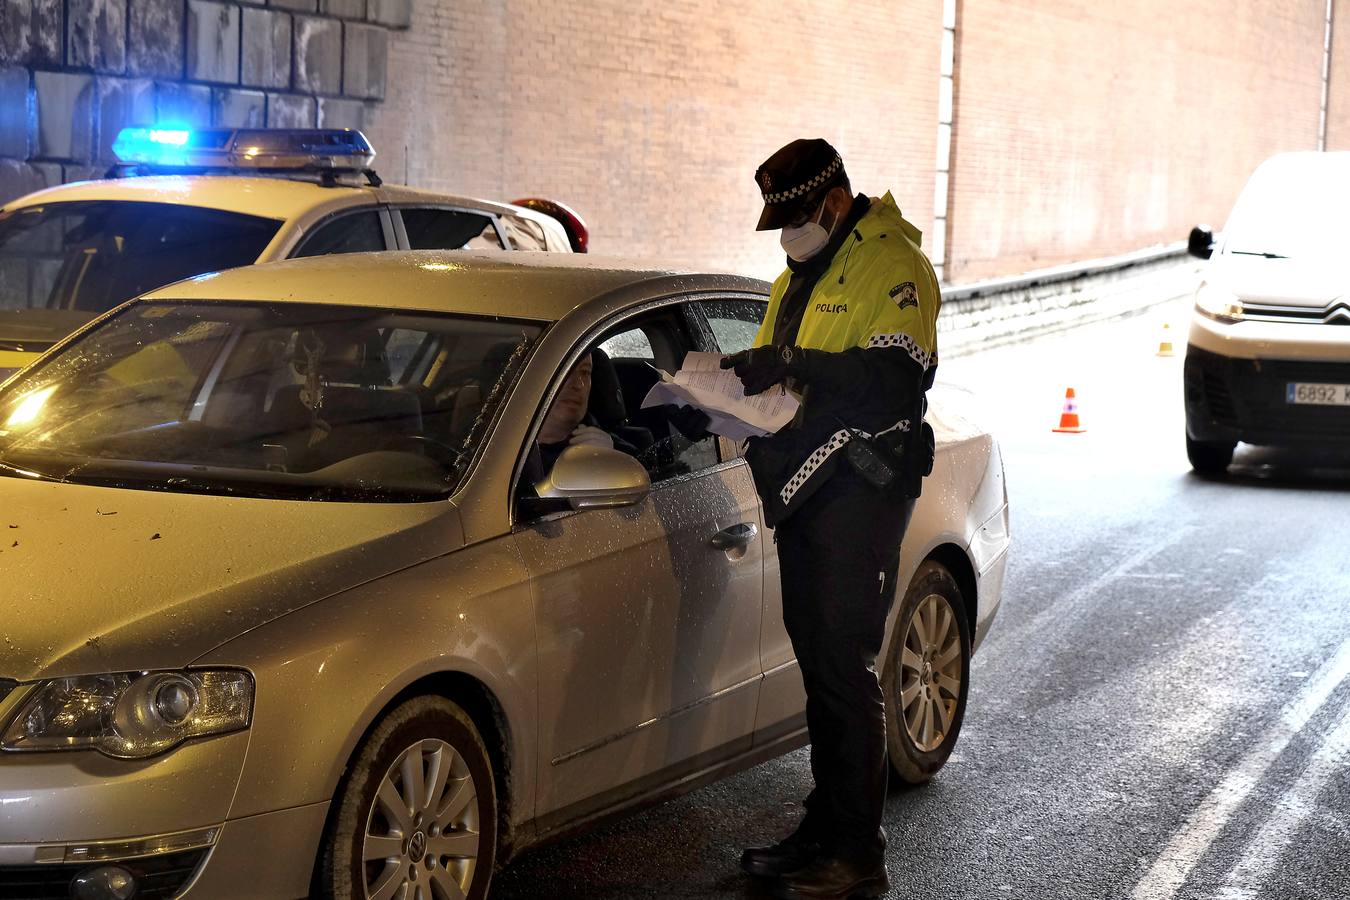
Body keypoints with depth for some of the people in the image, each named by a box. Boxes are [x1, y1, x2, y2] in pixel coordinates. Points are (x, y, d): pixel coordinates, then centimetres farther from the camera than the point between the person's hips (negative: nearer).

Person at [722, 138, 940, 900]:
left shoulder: (892, 265, -10)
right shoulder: (801, 276, 20)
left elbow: (899, 376, -23)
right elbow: (775, 366, 27)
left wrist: (792, 366, -26)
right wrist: (742, 373, 4)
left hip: (862, 490, -9)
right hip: (806, 491, 9)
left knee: (845, 667, -8)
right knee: (818, 663, 11)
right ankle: (825, 830, 19)